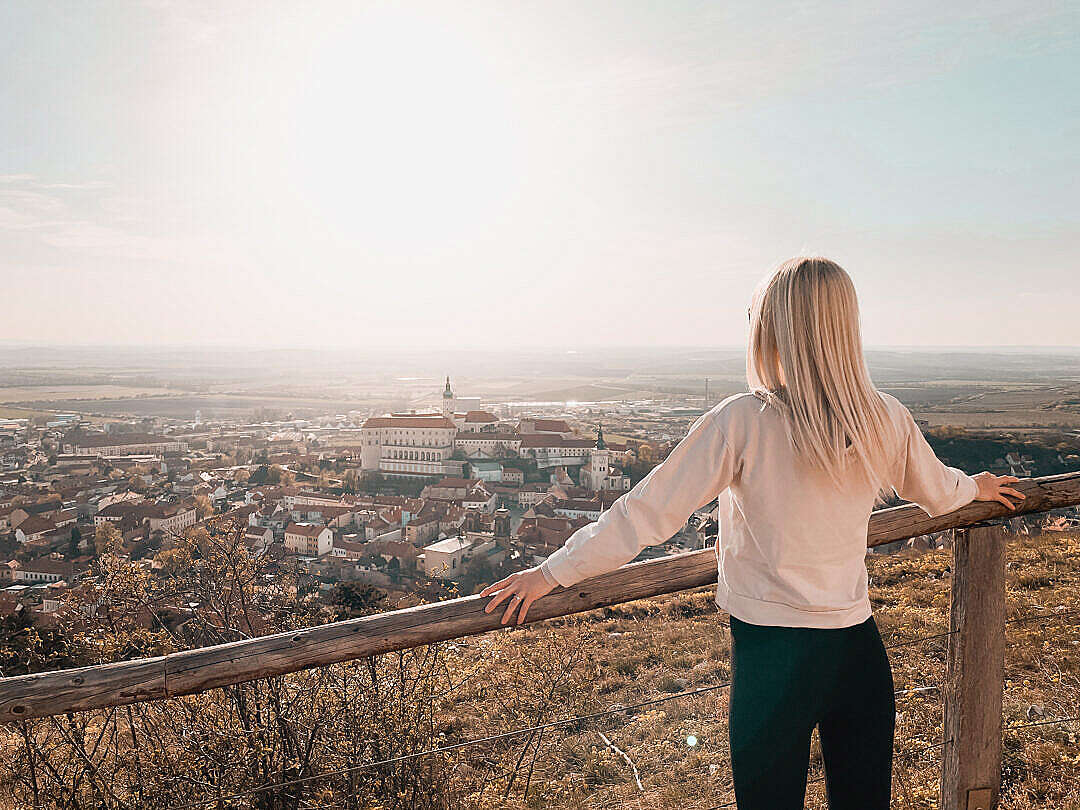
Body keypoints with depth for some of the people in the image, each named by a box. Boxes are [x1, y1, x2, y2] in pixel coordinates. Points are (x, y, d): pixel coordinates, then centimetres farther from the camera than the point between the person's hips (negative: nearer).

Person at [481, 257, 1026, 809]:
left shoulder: (742, 422, -17)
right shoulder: (886, 420, -3)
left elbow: (647, 513, -15)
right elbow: (938, 493, 17)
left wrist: (550, 572, -6)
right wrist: (976, 486, 42)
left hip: (772, 654, -4)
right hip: (858, 644, 4)